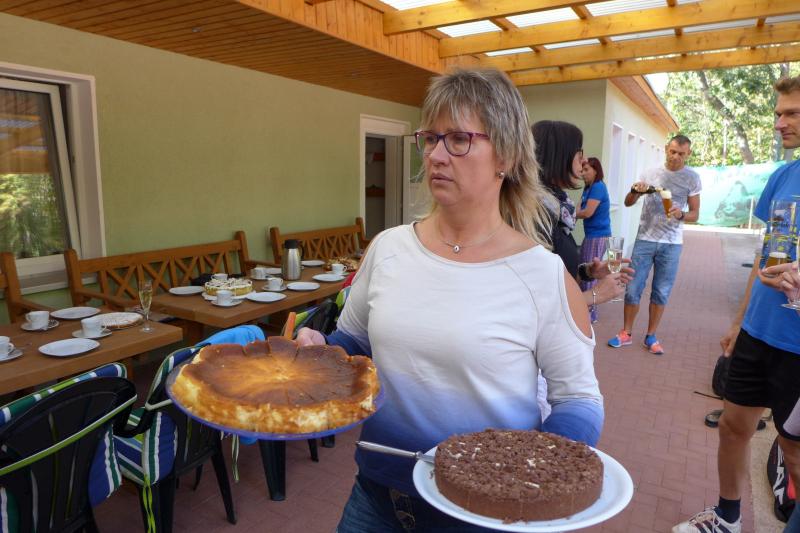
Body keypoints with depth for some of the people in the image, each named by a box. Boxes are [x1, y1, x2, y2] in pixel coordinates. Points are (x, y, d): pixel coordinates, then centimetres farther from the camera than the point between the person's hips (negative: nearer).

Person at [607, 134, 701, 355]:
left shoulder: (692, 178, 1)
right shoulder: (651, 173, 4)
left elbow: (695, 214, 2)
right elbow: (628, 203, 7)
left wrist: (681, 215, -21)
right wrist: (635, 191, -15)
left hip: (671, 244, -1)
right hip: (645, 239, 1)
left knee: (661, 293, 6)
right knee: (633, 290, 2)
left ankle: (650, 337, 19)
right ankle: (626, 334, 15)